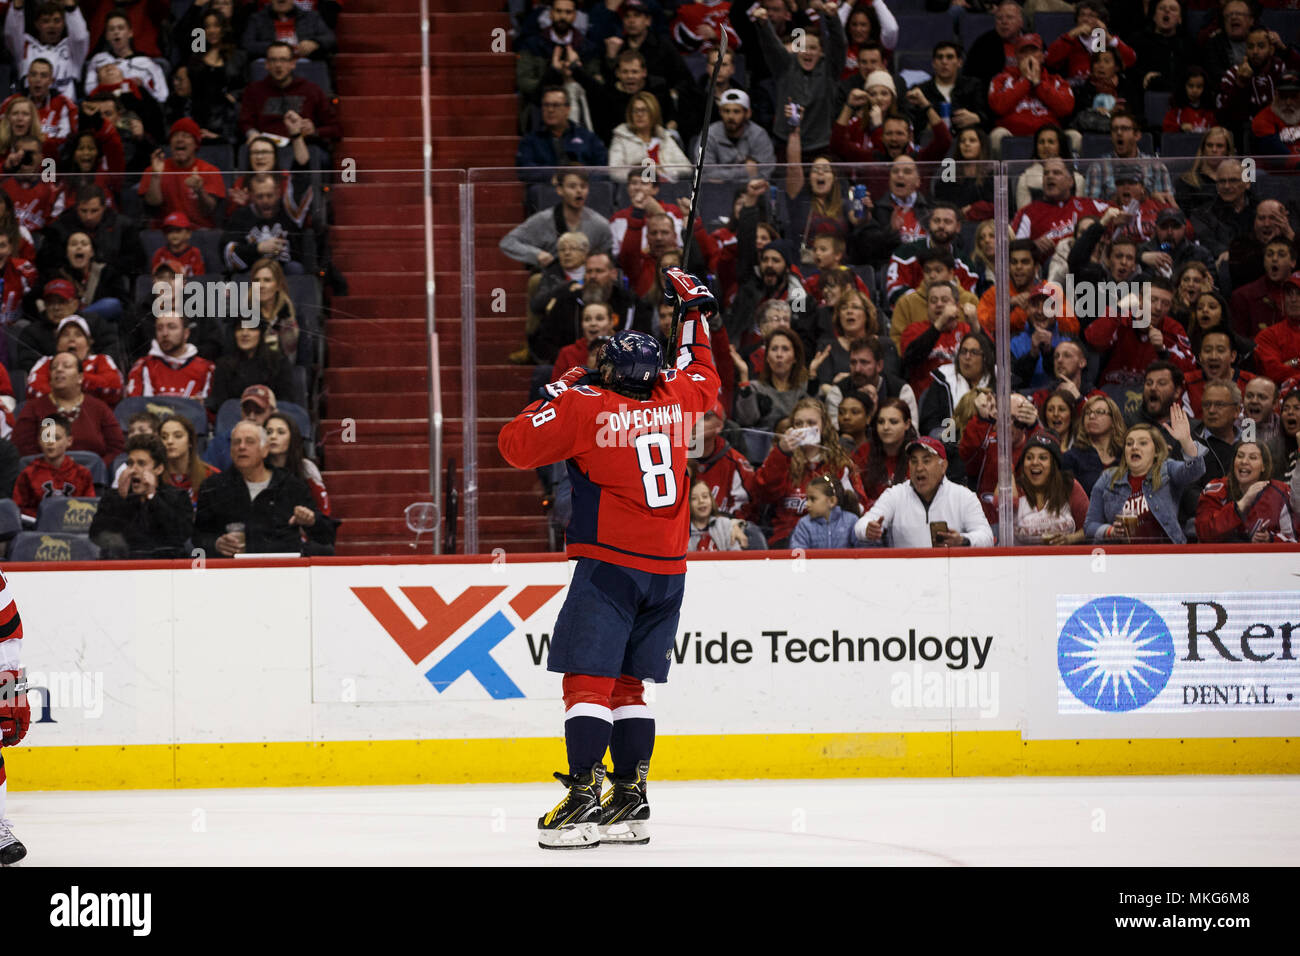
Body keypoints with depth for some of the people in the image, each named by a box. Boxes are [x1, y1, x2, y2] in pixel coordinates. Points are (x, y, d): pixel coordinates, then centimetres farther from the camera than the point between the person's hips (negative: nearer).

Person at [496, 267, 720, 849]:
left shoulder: (585, 406, -7)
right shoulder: (672, 397, 7)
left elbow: (516, 446, -5)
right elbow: (704, 378, 31)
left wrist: (558, 395, 6)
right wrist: (694, 312, 40)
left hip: (610, 562, -6)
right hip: (667, 567, 6)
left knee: (589, 677, -8)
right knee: (627, 683, 11)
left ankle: (585, 796, -18)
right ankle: (630, 800, 8)